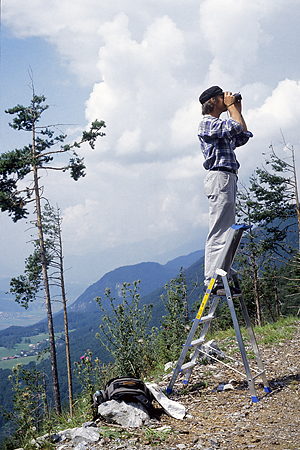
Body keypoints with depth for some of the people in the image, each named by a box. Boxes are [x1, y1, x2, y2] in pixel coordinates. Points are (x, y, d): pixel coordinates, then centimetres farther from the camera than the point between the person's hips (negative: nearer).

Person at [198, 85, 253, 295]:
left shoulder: (220, 126, 25)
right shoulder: (208, 123, -6)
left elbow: (242, 137, 28)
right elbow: (238, 128, -17)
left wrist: (238, 110, 26)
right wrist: (231, 107, -2)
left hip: (228, 178, 10)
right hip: (220, 176, -10)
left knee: (226, 231, 8)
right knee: (219, 232, -13)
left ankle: (220, 279, 9)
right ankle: (213, 281, -15)